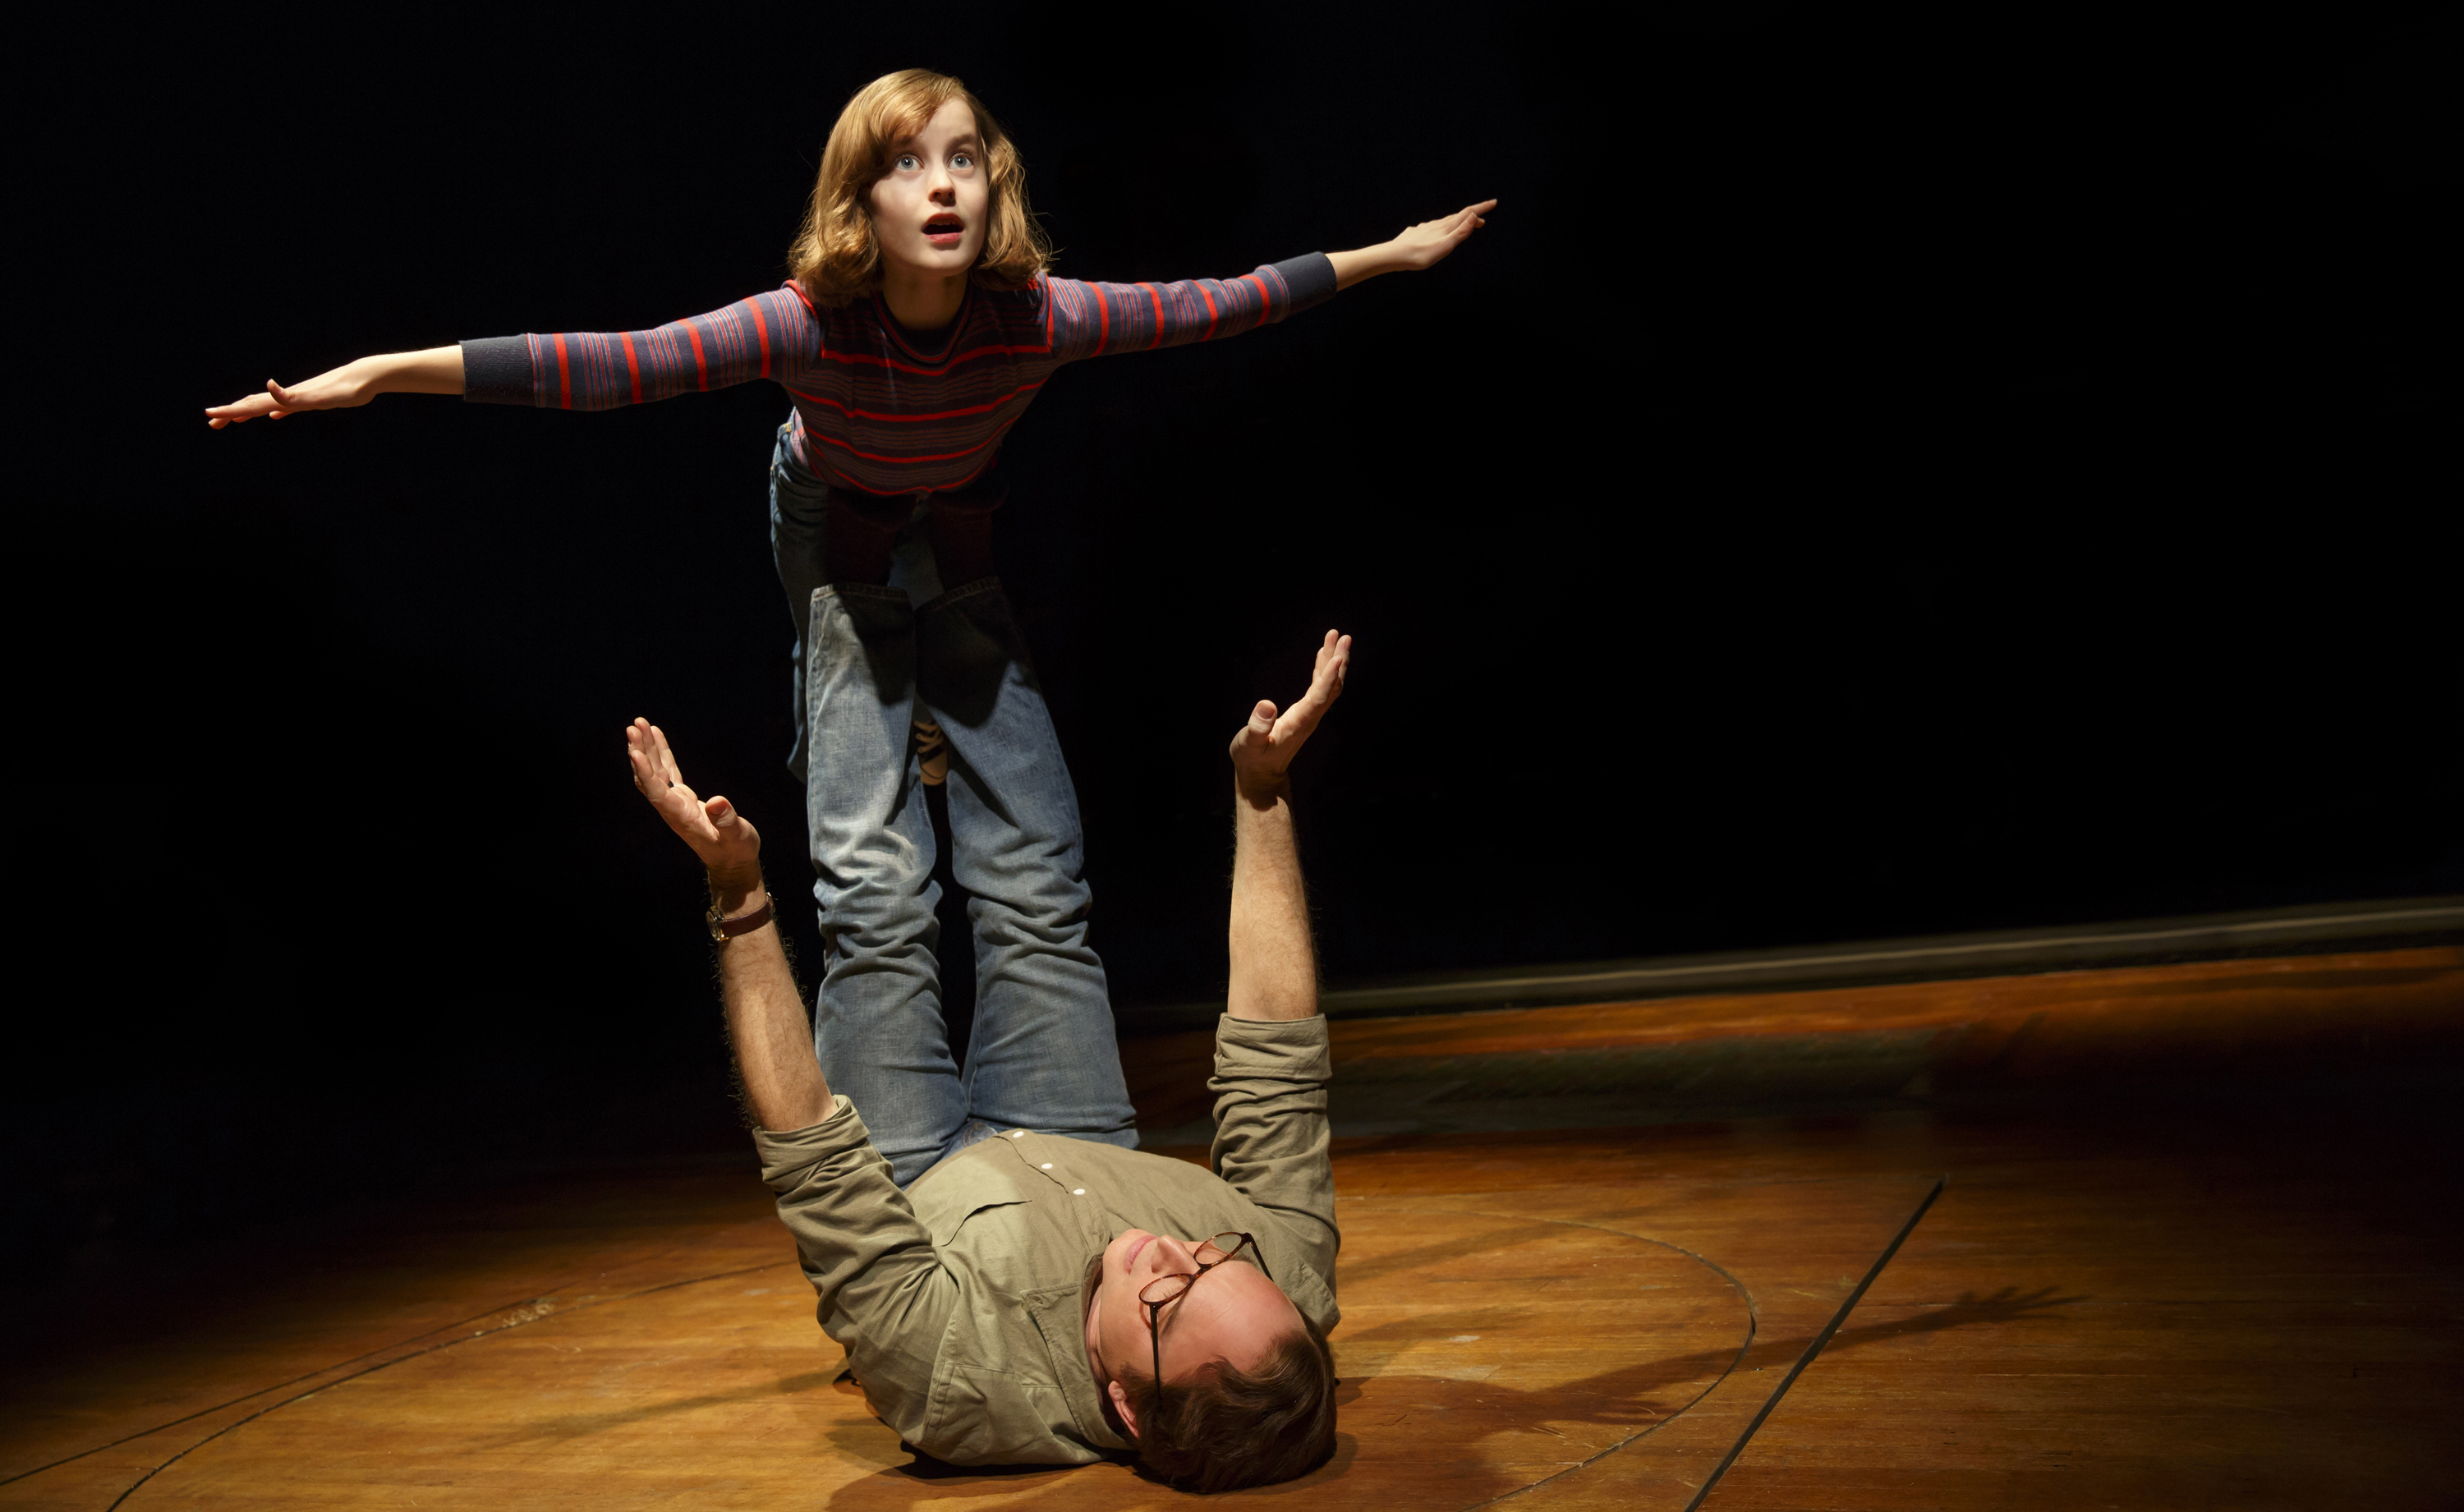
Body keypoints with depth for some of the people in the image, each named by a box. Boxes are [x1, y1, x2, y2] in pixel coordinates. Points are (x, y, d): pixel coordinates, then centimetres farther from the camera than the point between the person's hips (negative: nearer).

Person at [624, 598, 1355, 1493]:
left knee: (877, 919, -1)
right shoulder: (1289, 1286, -39)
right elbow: (1280, 1071, -30)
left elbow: (816, 1168, -42)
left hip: (915, 1190, -2)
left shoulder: (965, 1393, -49)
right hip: (1087, 1166, 3)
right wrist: (1263, 790, -31)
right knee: (1039, 900, 5)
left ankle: (863, 613, 25)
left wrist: (739, 896, -42)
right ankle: (951, 621, 30)